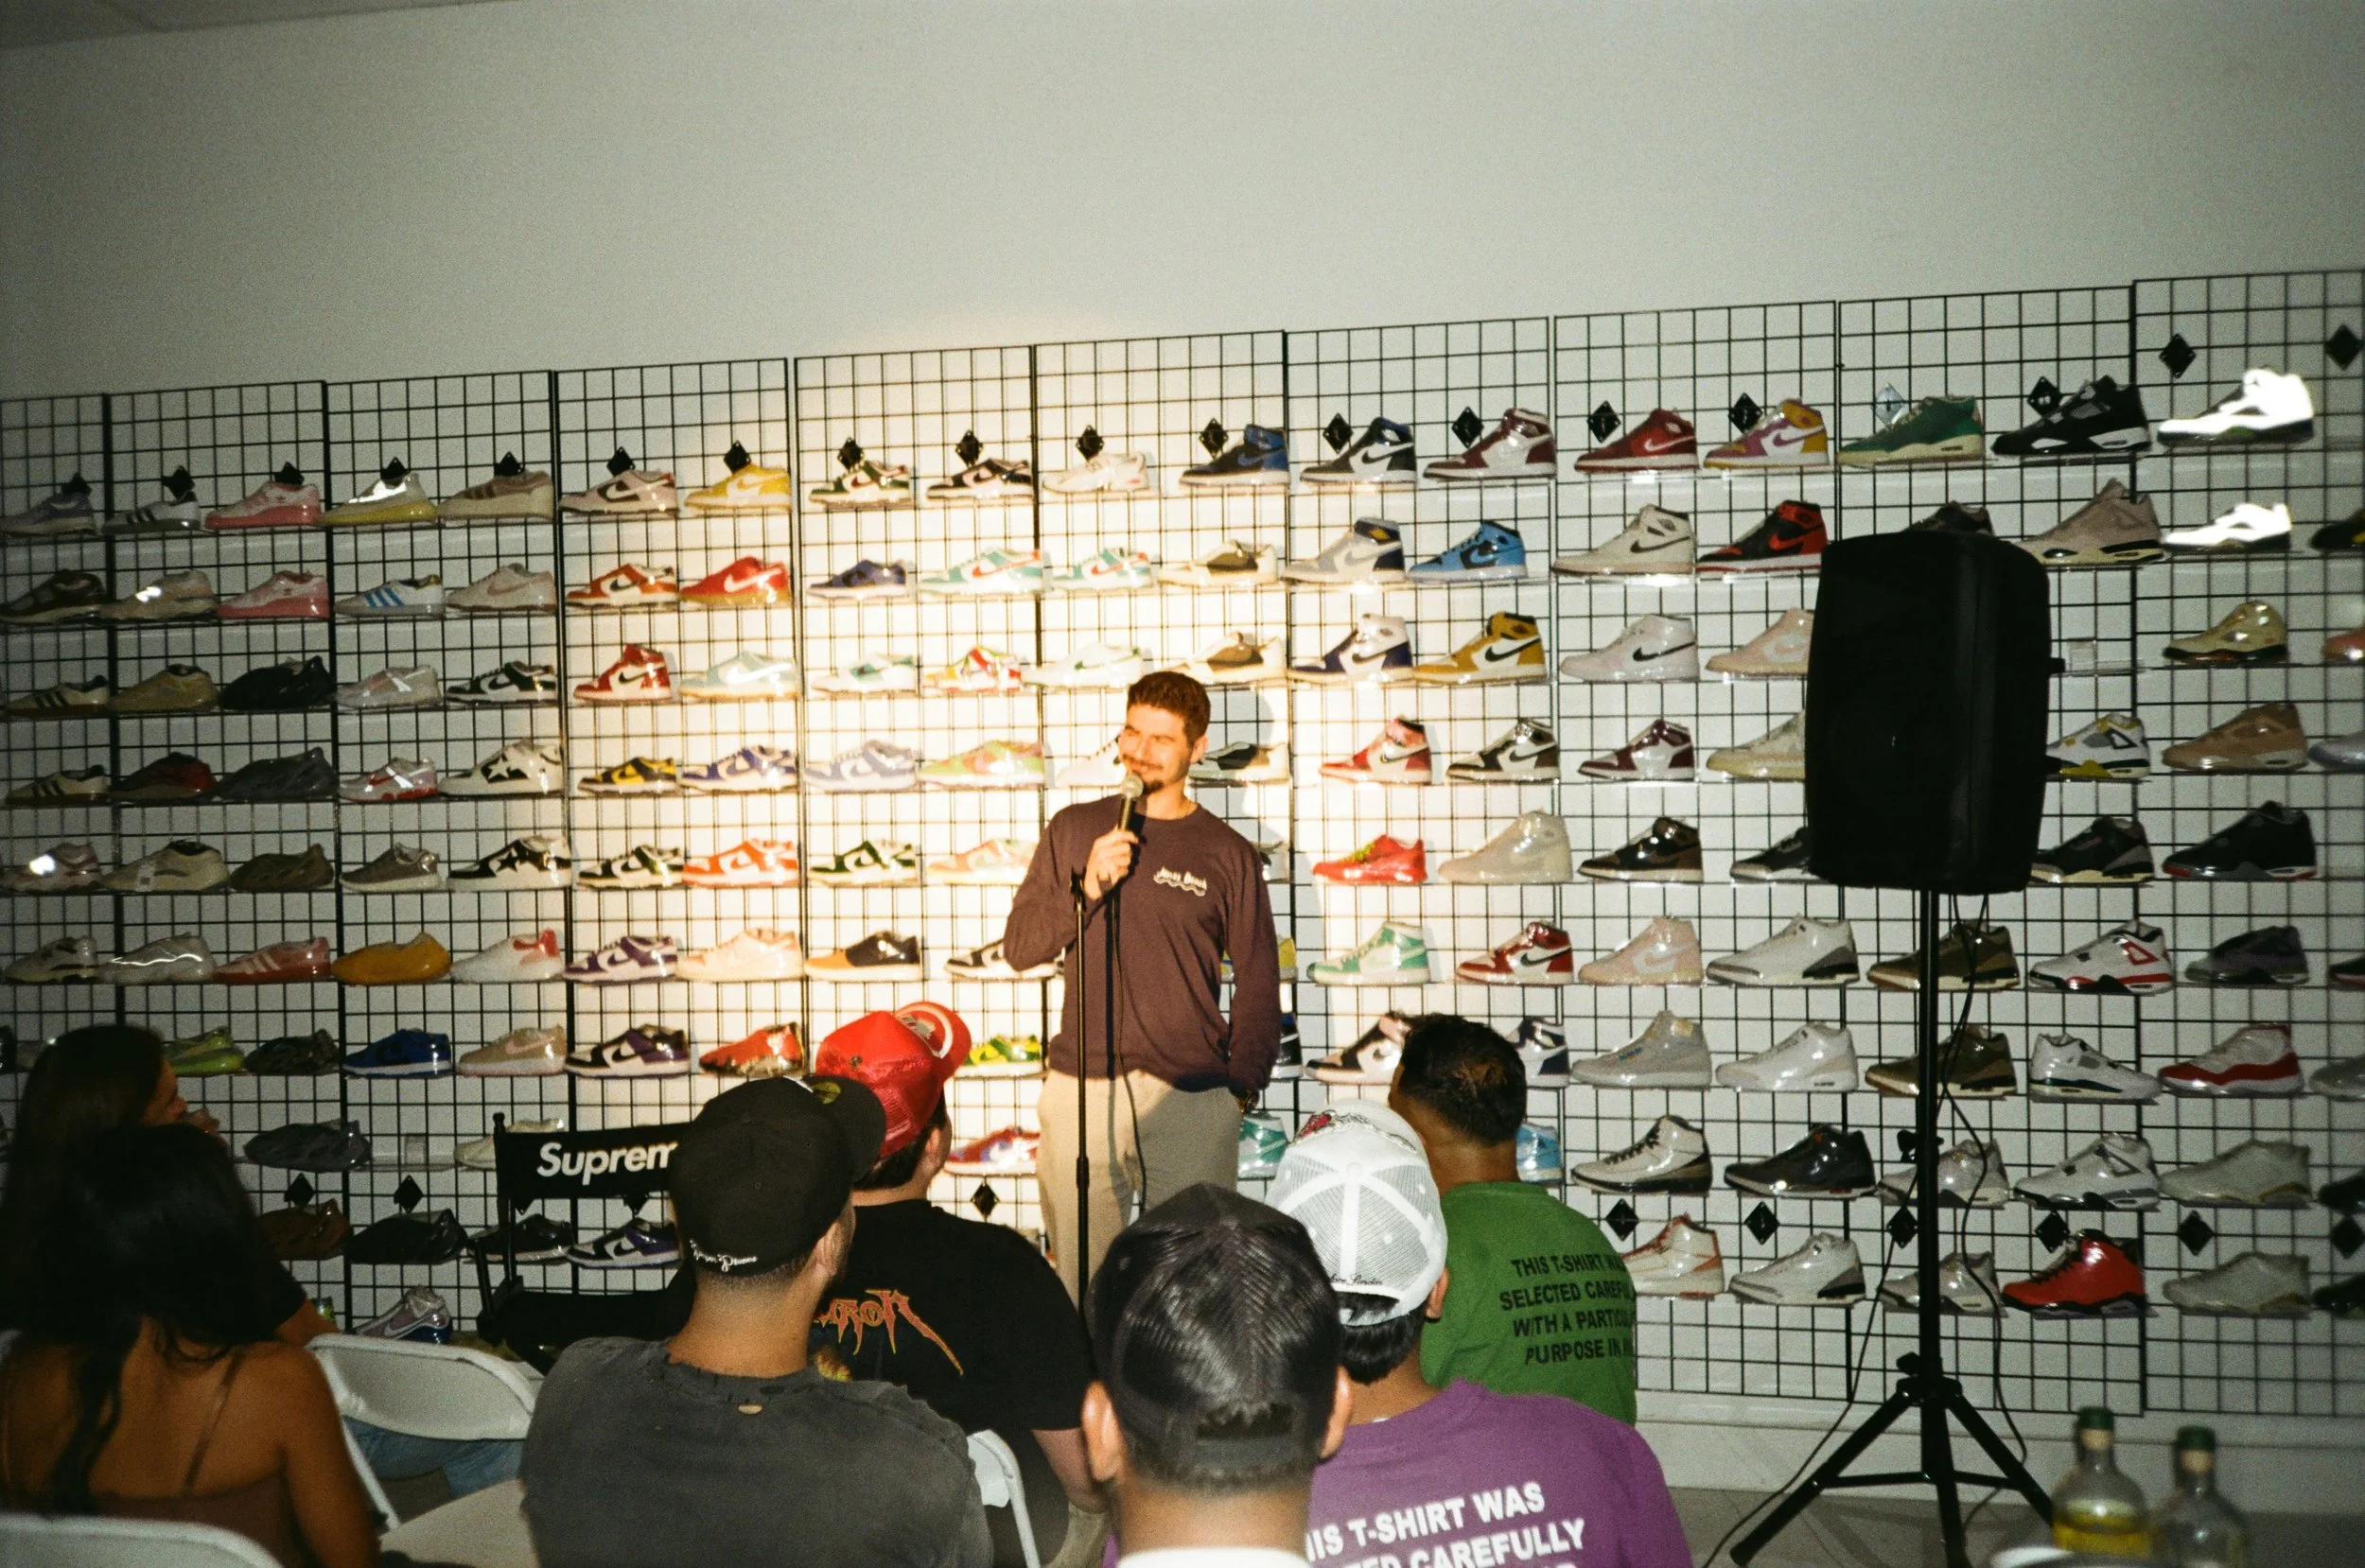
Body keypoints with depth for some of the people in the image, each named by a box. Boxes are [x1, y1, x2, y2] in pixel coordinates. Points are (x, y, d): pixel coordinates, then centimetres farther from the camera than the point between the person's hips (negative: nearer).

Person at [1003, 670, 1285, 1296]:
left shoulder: (1229, 855, 6)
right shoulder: (1074, 831, 10)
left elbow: (1259, 986, 8)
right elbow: (1018, 948, 5)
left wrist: (1240, 1086, -1)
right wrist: (1088, 886, -10)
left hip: (1194, 1101, -1)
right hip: (1082, 1088, 1)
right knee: (1079, 1274, 4)